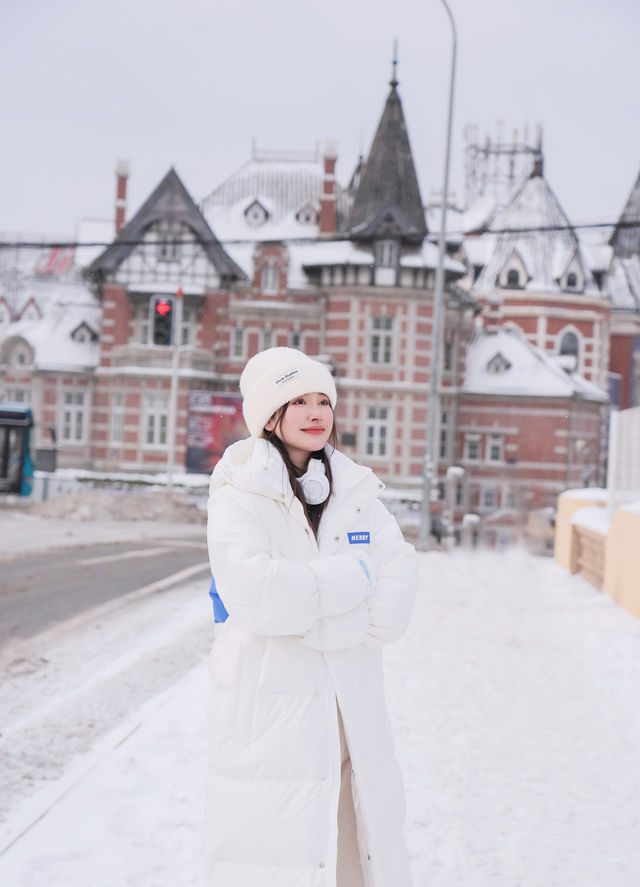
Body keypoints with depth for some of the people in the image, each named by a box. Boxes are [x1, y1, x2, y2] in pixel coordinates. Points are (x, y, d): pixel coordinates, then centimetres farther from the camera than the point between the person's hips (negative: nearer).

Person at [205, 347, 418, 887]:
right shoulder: (239, 494, -5)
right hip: (270, 715, -4)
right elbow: (252, 593, -22)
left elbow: (395, 604, -1)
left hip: (353, 715, 4)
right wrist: (354, 576, -14)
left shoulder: (357, 490, 8)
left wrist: (299, 607, -14)